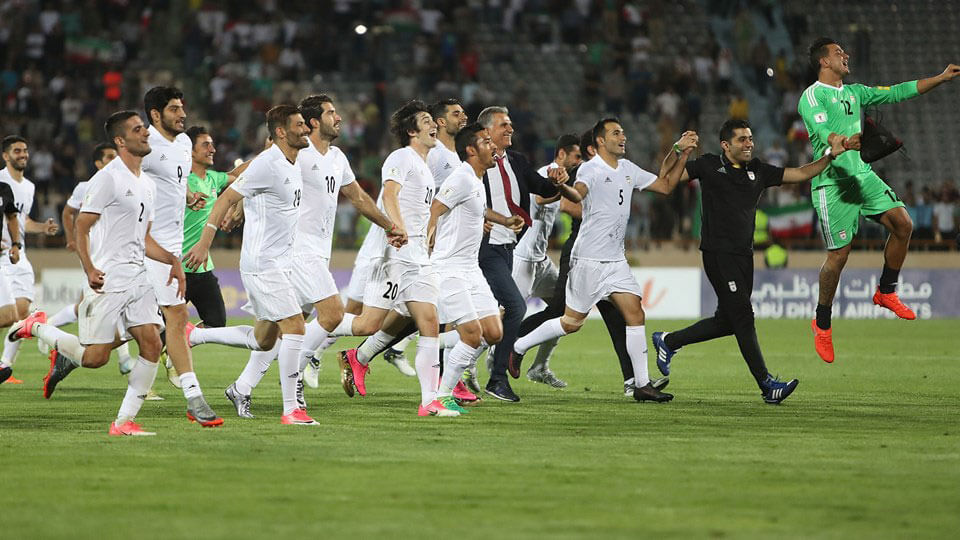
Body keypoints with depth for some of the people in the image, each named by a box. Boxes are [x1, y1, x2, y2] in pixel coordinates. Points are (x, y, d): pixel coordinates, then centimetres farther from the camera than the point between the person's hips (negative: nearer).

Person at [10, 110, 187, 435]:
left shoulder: (146, 184, 16)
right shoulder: (108, 178, -9)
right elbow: (81, 226, -11)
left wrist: (173, 260, 7)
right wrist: (89, 270, -22)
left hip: (138, 279, 7)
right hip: (107, 280, -7)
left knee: (151, 344, -7)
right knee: (95, 357, -6)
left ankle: (124, 421, -2)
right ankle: (37, 328, 19)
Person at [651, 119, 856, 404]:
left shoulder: (759, 171, 13)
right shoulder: (710, 166, -1)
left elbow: (801, 173, 12)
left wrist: (830, 156, 1)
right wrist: (678, 151, -20)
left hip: (743, 255, 7)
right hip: (718, 253, -7)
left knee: (726, 321, 10)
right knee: (743, 318, -10)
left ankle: (668, 341, 28)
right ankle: (766, 385, -10)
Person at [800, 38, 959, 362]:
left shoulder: (854, 92, 16)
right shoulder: (813, 96, -8)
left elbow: (898, 92, 17)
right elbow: (824, 134, -23)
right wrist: (851, 140, -42)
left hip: (862, 175, 7)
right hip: (832, 181, -7)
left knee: (902, 224, -6)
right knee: (839, 254, -6)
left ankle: (886, 292, 12)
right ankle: (822, 324, 11)